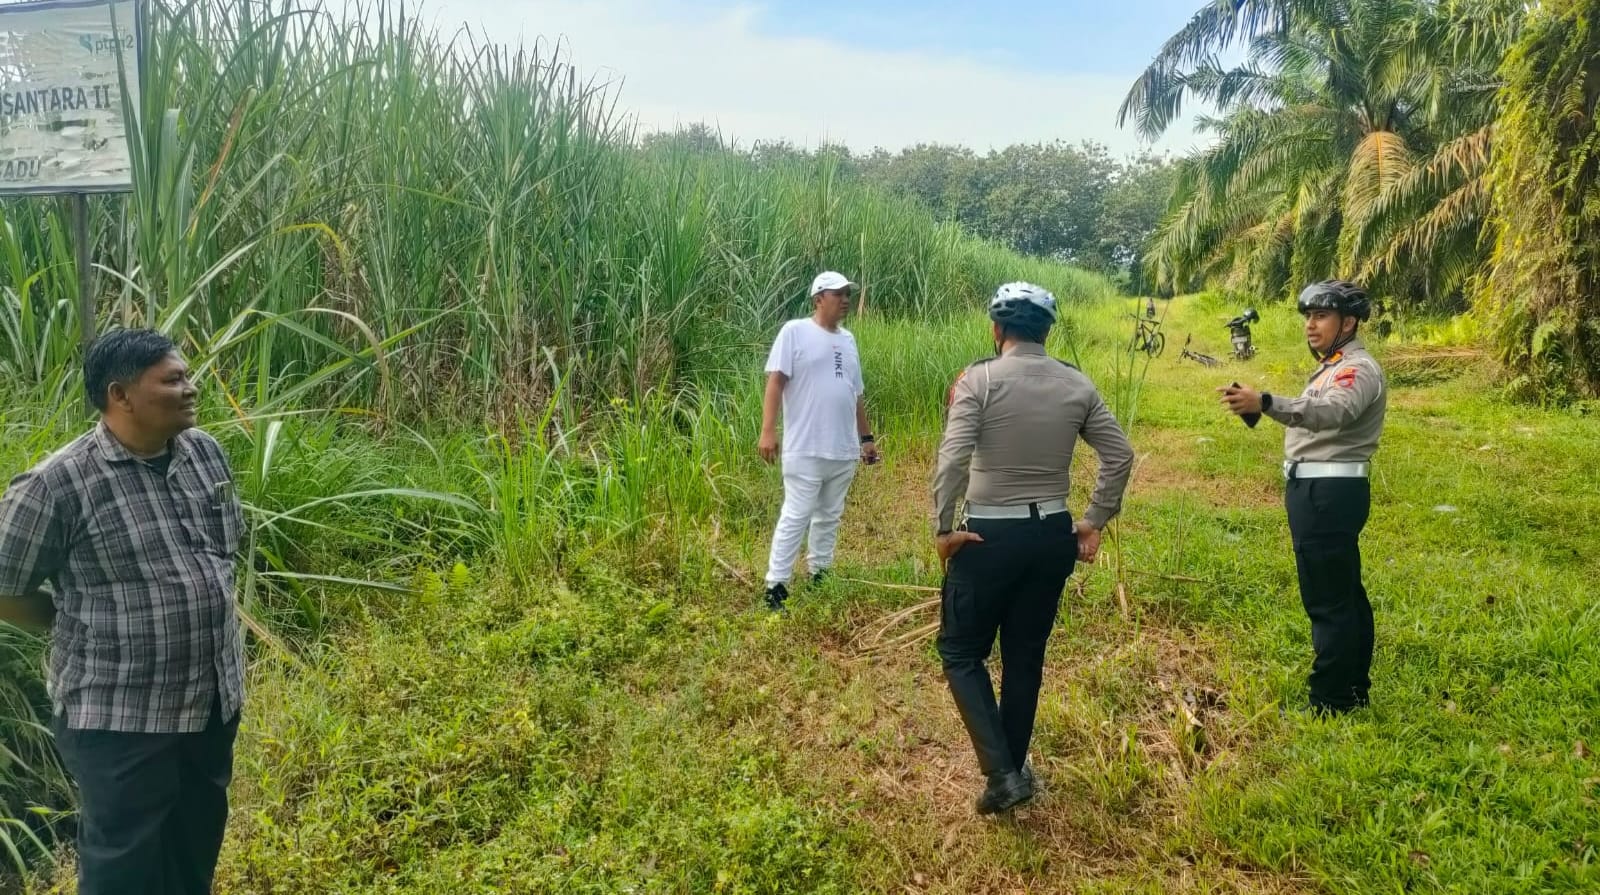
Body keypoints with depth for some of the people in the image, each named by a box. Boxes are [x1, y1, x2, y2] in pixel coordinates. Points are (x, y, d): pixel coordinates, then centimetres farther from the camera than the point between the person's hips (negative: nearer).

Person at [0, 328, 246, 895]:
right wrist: (87, 631, 1)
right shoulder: (56, 484, -18)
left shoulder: (206, 452, 1)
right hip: (119, 716, -6)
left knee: (197, 848, 22)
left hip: (214, 698, 6)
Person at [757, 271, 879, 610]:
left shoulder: (847, 339, 15)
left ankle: (820, 576, 26)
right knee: (796, 517, -5)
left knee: (829, 516, 14)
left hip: (844, 450, 7)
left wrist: (866, 437, 21)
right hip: (806, 450, -6)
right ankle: (776, 585, 2)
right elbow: (775, 381, -11)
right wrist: (768, 432, -19)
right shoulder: (795, 331, -5)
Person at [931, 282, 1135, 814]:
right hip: (1052, 536, 5)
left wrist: (943, 528, -12)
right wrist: (1095, 521, 10)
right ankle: (1012, 769, 27)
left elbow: (952, 459, -21)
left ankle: (1002, 773, 1)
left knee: (961, 650, 10)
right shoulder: (1077, 385, 3)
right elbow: (1120, 456, 3)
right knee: (1026, 657, 16)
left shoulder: (979, 379, -11)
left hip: (989, 536, -5)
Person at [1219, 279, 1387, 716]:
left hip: (1329, 493, -11)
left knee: (1328, 601, -9)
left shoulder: (1358, 369, -14)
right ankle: (1353, 691, 27)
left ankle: (1329, 705, -4)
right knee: (1344, 594, 17)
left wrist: (1265, 402, -50)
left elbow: (1331, 414, -35)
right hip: (1321, 490, 11)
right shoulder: (1334, 367, 21)